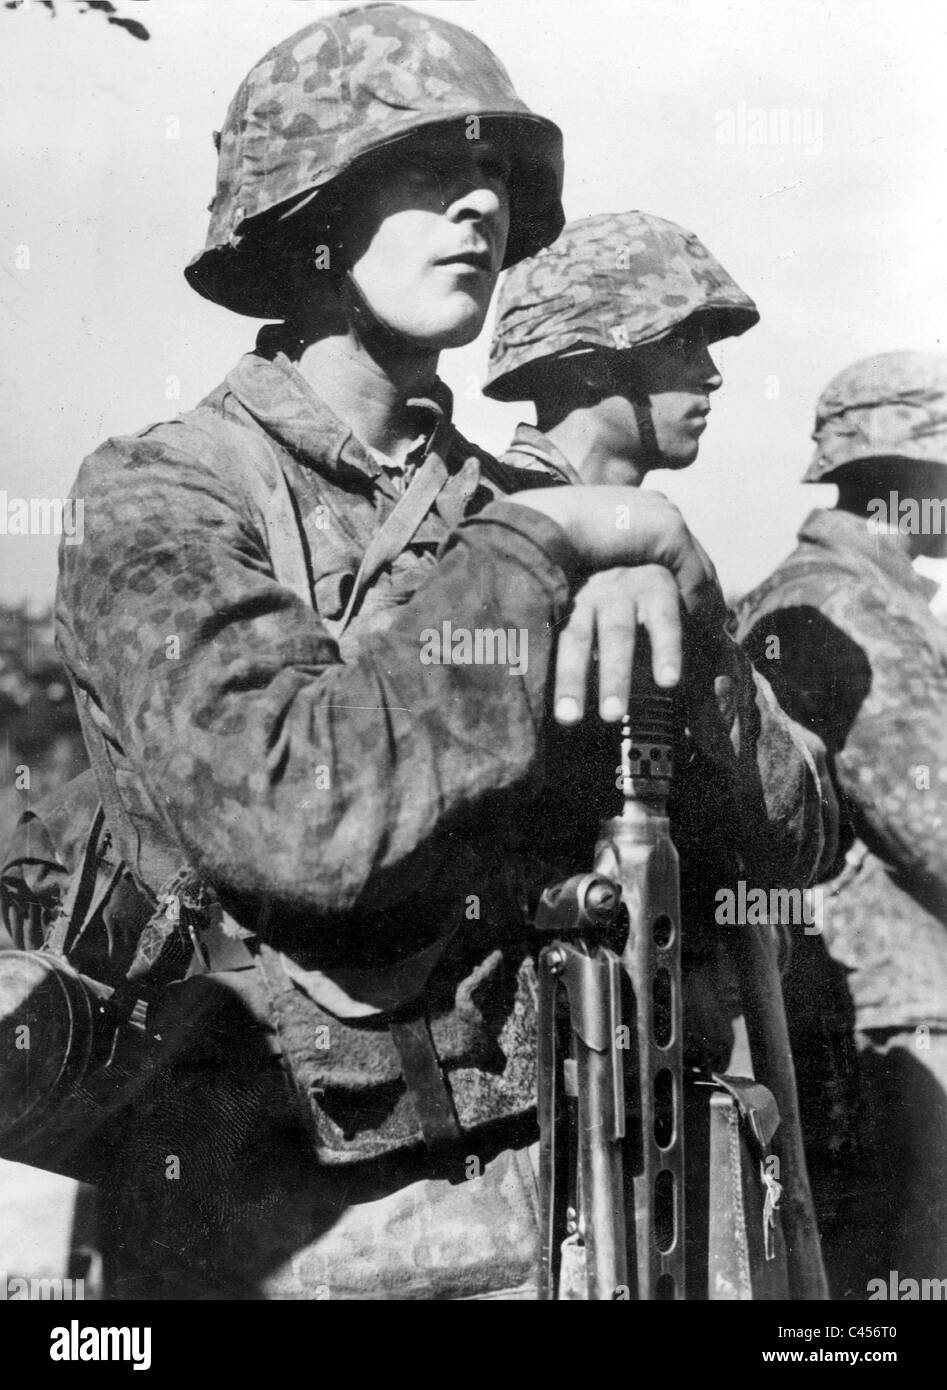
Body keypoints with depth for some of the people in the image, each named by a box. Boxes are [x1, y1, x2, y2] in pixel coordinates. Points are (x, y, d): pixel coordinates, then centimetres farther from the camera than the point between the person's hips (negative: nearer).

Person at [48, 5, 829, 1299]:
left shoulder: (519, 509, 5)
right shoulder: (157, 497, -8)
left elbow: (796, 835, 2)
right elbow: (303, 813, -26)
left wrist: (657, 604, -14)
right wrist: (537, 552, -16)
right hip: (288, 1225, -4)